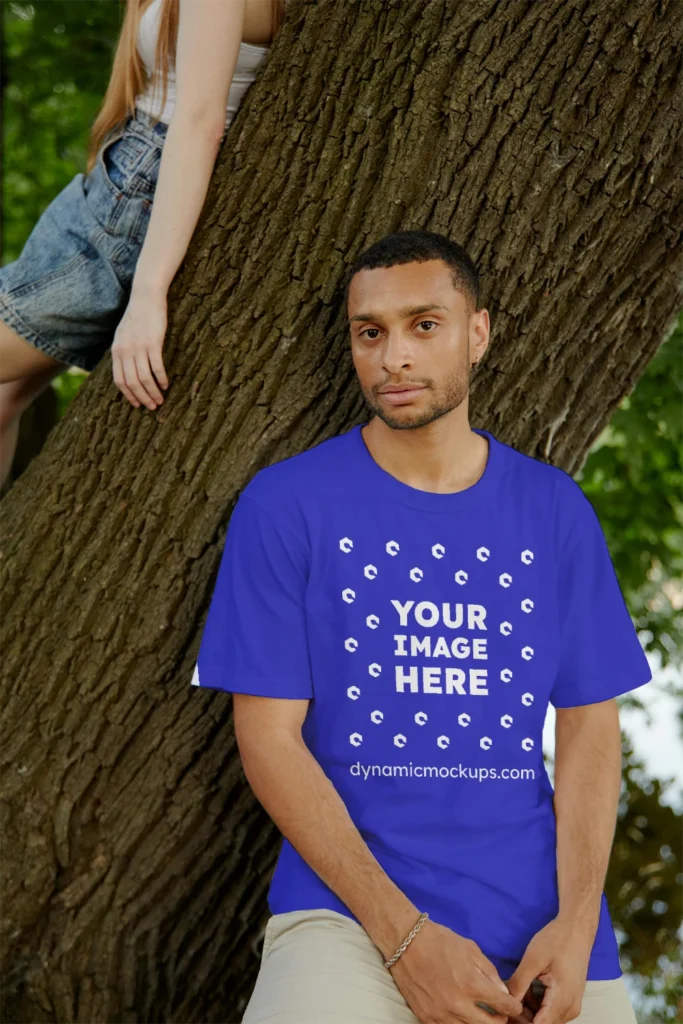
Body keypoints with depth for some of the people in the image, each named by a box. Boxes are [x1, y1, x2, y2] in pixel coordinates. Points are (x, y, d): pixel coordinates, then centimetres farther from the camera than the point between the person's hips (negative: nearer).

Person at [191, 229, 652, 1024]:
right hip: (348, 911, -2)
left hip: (542, 921, 3)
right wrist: (404, 936, -13)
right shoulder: (285, 504, 0)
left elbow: (589, 727, 9)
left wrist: (576, 924, -7)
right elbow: (268, 735, -4)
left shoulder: (555, 511, 9)